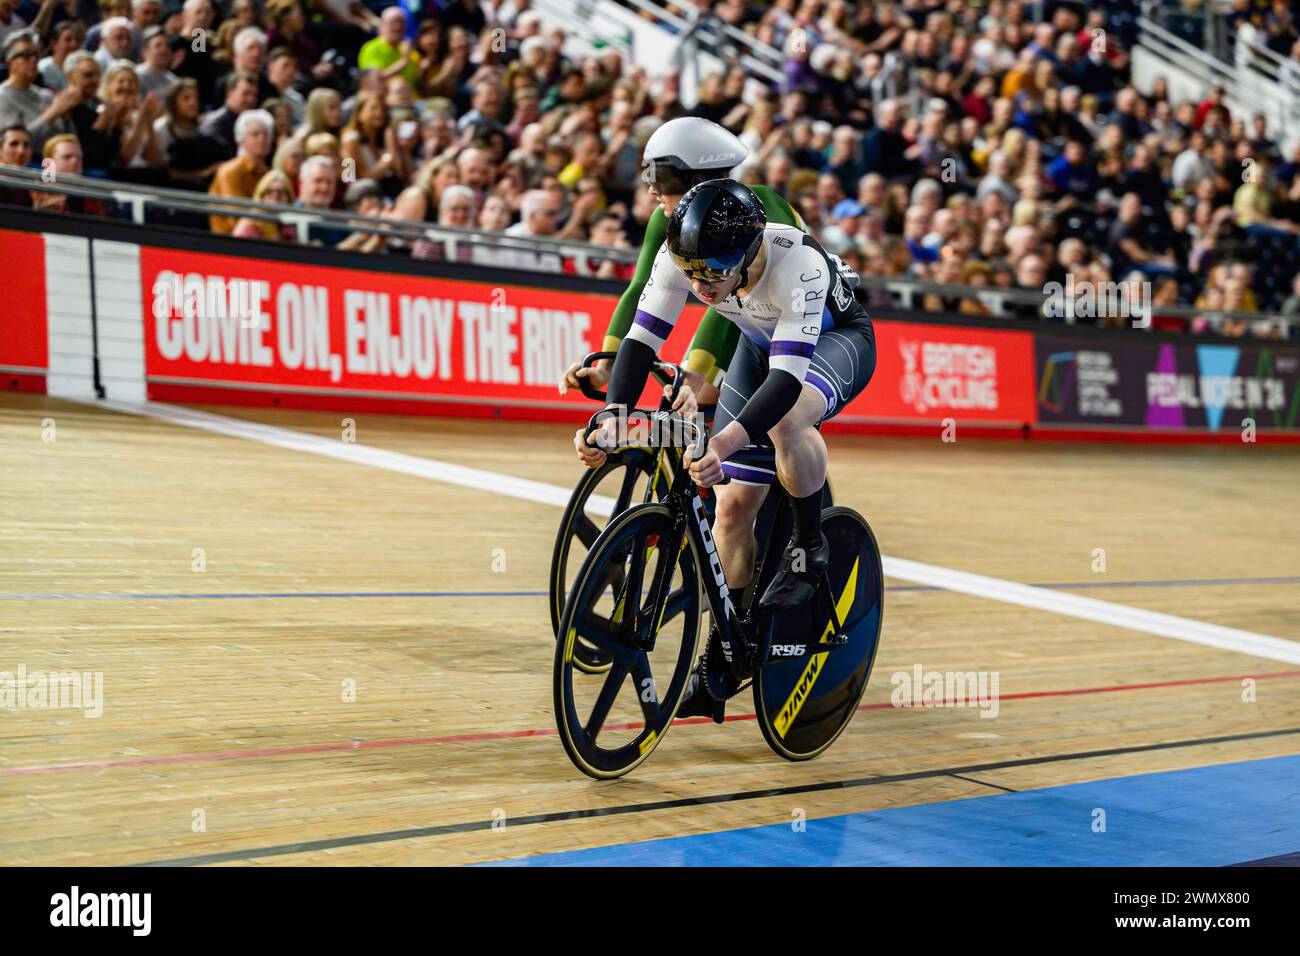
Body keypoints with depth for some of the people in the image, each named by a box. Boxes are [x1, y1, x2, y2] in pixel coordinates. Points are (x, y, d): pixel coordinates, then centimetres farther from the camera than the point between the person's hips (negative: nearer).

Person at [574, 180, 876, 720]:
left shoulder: (799, 265, -41)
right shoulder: (680, 256, -29)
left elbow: (787, 376, -46)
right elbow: (642, 337, -27)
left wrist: (725, 442, -60)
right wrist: (613, 416, -43)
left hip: (836, 339, -5)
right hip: (761, 345, 5)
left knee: (785, 419, -39)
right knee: (734, 503, -3)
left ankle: (809, 545, -12)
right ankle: (721, 657, 13)